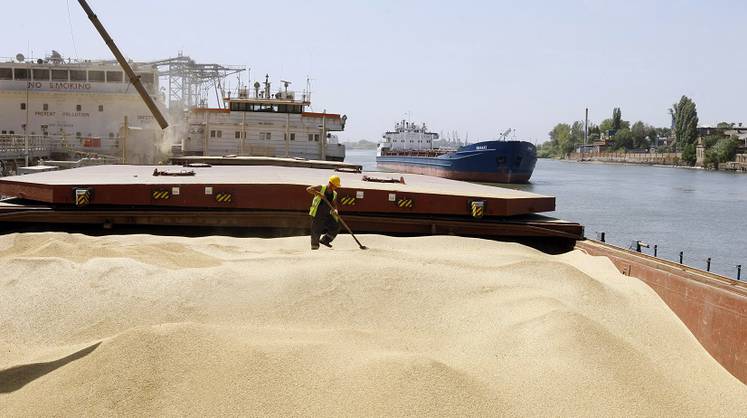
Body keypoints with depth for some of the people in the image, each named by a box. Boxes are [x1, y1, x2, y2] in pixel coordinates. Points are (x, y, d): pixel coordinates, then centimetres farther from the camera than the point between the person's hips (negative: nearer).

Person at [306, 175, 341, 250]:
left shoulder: (334, 194, 9)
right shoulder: (321, 188, -6)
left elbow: (334, 205, 8)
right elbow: (308, 189, -14)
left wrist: (335, 210, -16)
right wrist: (317, 193, -29)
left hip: (327, 215, 6)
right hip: (317, 214, -6)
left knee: (336, 227, 2)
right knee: (316, 230, -6)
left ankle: (325, 240, 20)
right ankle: (314, 245, 14)